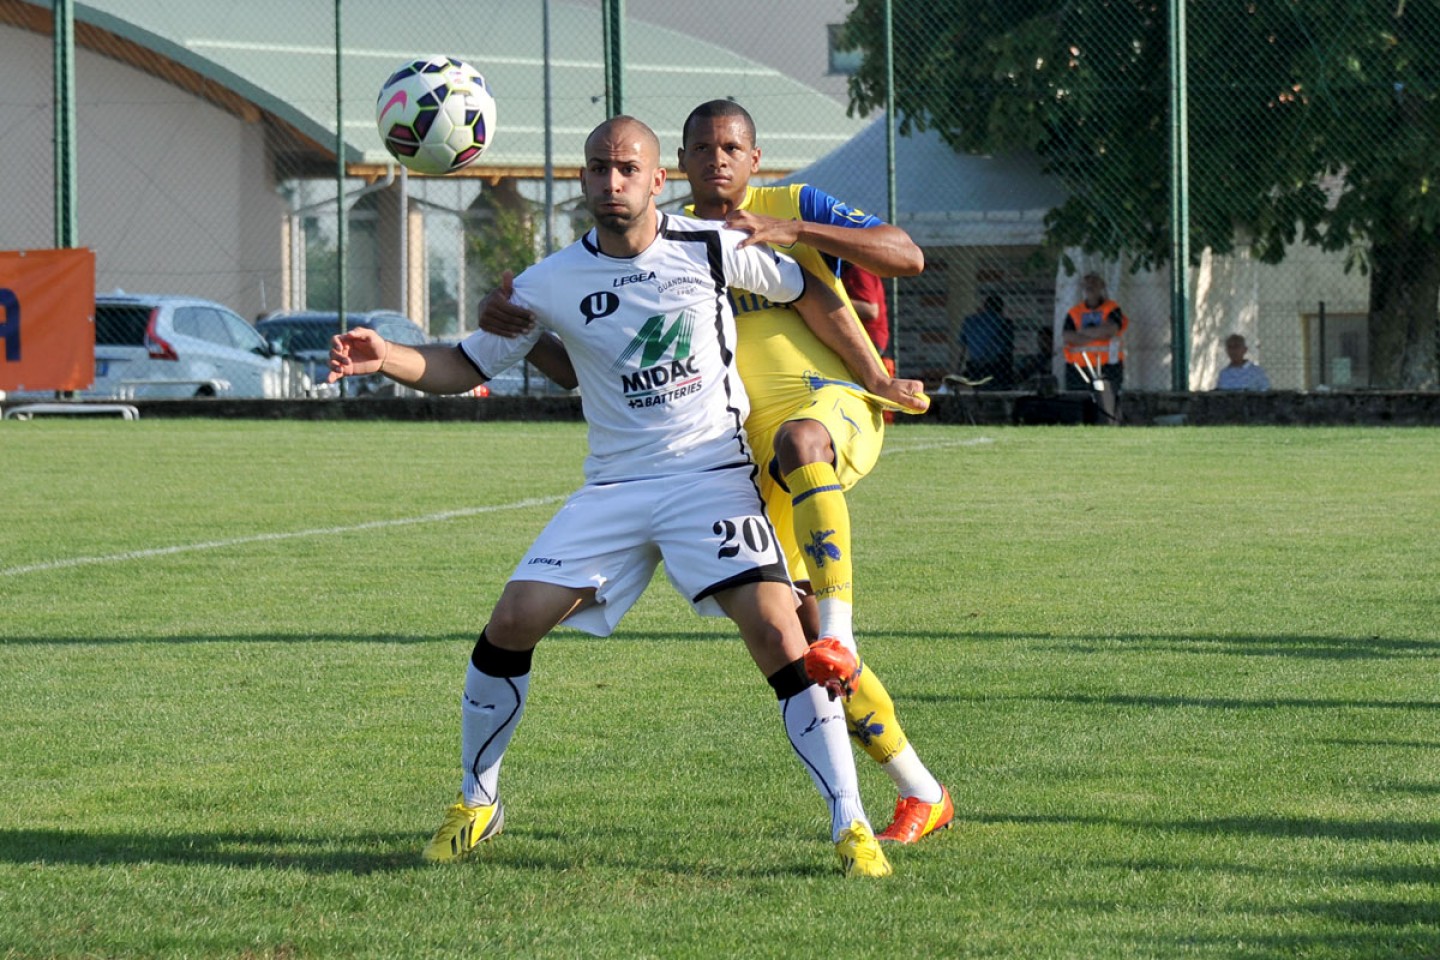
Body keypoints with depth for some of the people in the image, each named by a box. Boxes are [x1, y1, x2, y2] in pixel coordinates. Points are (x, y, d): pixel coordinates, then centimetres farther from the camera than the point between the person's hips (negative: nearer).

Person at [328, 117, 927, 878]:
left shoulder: (711, 250, -4)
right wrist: (387, 358, -13)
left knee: (775, 628, -20)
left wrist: (871, 375, 15)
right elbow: (465, 366, 5)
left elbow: (809, 292, 11)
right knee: (511, 622, -9)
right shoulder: (550, 285, 0)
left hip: (713, 474, -2)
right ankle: (476, 804, 12)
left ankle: (850, 825, -13)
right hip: (614, 488, 2)